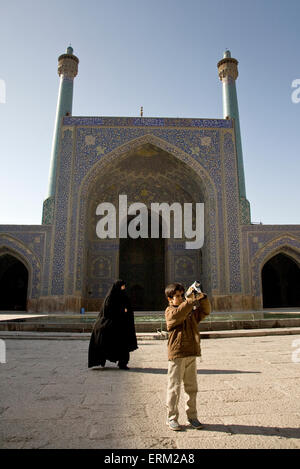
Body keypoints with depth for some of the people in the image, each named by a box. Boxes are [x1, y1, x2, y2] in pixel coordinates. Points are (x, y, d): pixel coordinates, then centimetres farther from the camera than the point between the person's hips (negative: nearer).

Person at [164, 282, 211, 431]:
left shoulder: (191, 311, 14)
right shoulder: (169, 311, -6)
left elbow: (205, 311, 13)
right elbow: (178, 314, -27)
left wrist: (201, 296, -2)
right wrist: (190, 299, -32)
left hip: (191, 354, 6)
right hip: (176, 354, -6)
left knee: (192, 387, 14)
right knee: (174, 387, 2)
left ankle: (192, 416, 28)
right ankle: (172, 418, 17)